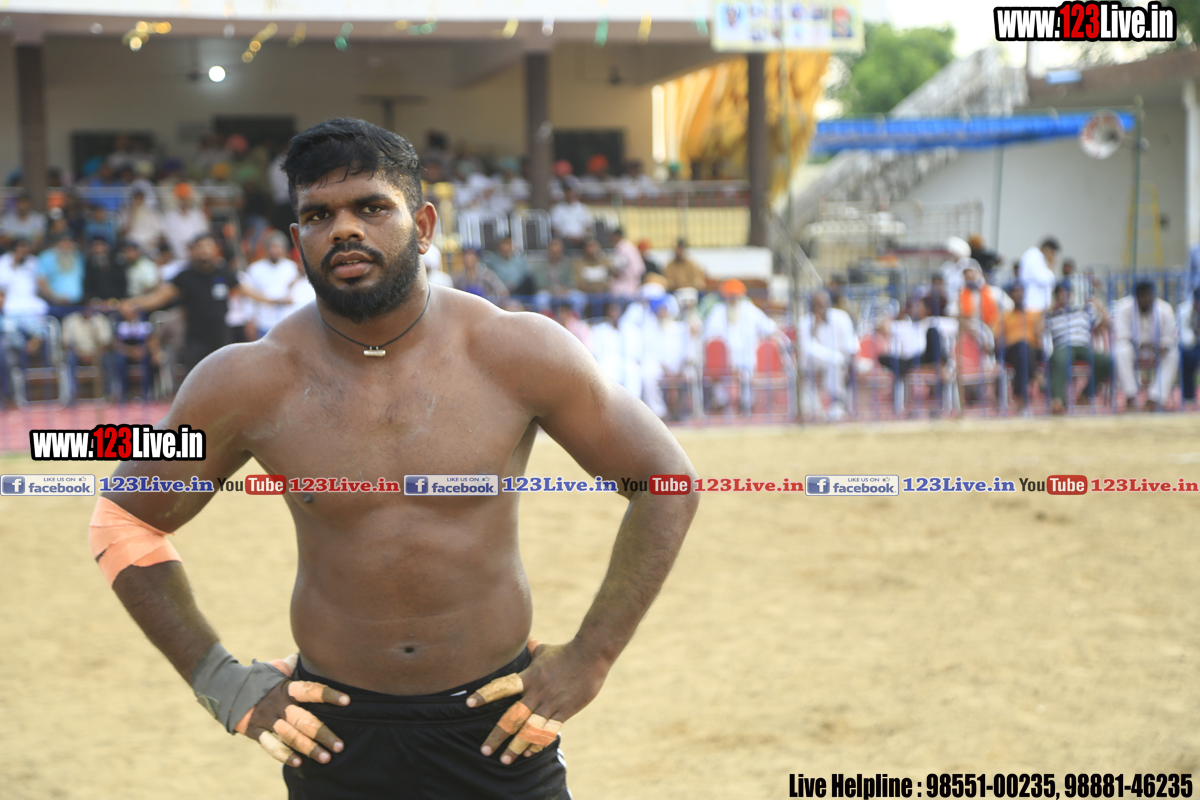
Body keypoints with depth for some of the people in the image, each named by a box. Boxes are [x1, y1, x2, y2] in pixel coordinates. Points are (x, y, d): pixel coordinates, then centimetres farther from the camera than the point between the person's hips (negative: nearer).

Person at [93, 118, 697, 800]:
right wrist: (220, 684, -1)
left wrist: (590, 661, -4)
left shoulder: (519, 353, -10)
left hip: (500, 727, 0)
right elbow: (123, 525, 6)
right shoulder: (246, 383, -8)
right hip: (335, 735, 1)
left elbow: (668, 480, 0)